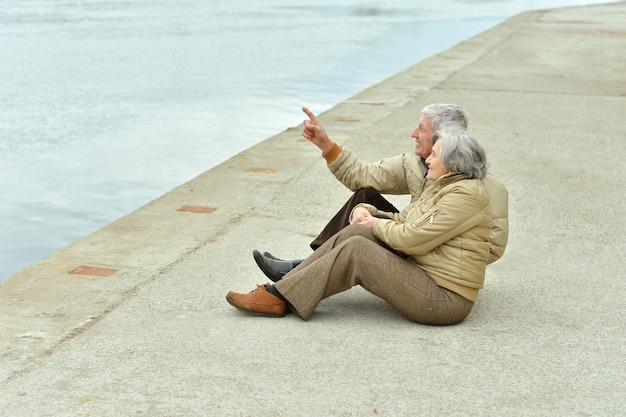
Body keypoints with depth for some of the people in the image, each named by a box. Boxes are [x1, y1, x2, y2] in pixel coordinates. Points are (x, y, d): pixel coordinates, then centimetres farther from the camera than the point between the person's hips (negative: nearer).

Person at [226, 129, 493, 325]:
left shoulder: (466, 194, -16)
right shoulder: (440, 187, 16)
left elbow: (412, 239, -21)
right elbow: (402, 220, 18)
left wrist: (376, 224, -3)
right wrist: (365, 211, 0)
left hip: (444, 298, -9)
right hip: (422, 274, 9)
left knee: (355, 249, -18)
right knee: (354, 232, -4)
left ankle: (282, 298, -12)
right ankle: (284, 286, -5)